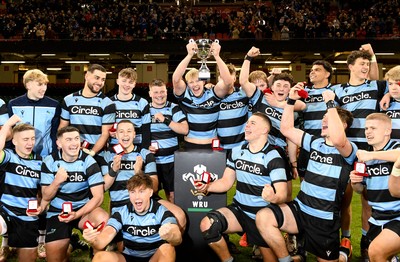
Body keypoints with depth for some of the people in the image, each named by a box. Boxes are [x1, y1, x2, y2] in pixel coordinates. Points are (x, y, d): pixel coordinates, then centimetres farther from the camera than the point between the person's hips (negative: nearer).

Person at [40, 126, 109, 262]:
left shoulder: (88, 161, -12)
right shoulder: (50, 161, -6)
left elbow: (98, 196, -14)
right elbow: (46, 197, -3)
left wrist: (77, 214, -27)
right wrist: (57, 182, -24)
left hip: (84, 208, -1)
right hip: (57, 212, 1)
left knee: (104, 219, -33)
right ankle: (66, 248, 30)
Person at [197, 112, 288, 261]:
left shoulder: (273, 158, -15)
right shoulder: (237, 151, 2)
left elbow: (282, 195, -20)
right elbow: (226, 182, 7)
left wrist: (273, 198, -44)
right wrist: (207, 187, -12)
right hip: (239, 210, 4)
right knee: (206, 225, -20)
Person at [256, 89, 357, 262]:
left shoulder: (349, 150, -9)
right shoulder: (315, 142, 10)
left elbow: (337, 140, -34)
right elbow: (286, 129, 9)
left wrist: (330, 103, -28)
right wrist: (291, 100, 1)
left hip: (324, 219, -4)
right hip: (299, 209, 4)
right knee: (263, 217, -21)